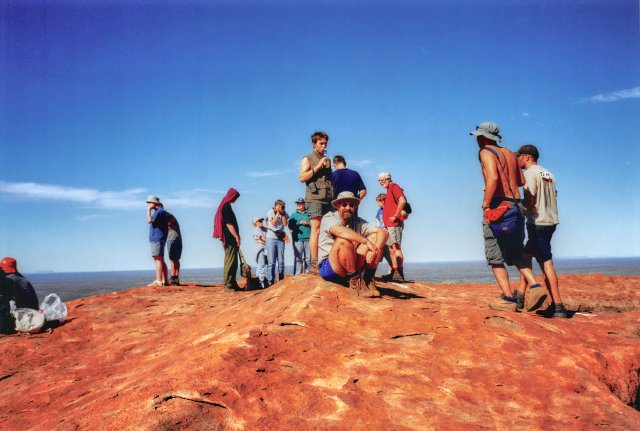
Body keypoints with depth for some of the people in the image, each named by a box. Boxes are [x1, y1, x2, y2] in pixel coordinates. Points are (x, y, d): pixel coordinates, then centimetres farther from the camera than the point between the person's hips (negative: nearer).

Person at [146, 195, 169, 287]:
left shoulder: (160, 211, -10)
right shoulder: (158, 211, 23)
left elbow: (149, 221, -19)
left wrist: (149, 210, -10)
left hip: (157, 239, -11)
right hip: (156, 239, 11)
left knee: (158, 260, -13)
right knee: (161, 260, 10)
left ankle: (158, 281, -17)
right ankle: (165, 281, 12)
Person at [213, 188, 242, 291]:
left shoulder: (226, 206, 18)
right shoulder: (226, 207, -12)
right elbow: (228, 224, -17)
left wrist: (236, 236, 20)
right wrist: (236, 237, -16)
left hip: (230, 239, 10)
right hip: (229, 239, -10)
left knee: (233, 262, 12)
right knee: (230, 261, -8)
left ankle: (232, 283, 16)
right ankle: (228, 284, -5)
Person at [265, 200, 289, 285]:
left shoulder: (284, 213, 6)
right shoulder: (271, 212, -2)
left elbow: (285, 223, -5)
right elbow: (274, 223, -12)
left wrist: (282, 213, -8)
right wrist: (277, 213, -11)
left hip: (281, 238, 3)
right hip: (271, 238, -3)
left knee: (281, 261, 5)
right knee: (271, 262, -5)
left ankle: (281, 280, 13)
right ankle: (271, 281, -2)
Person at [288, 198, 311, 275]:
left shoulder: (308, 214, 17)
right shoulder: (294, 215, 17)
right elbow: (290, 225, 3)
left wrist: (307, 223, -7)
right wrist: (299, 223, -5)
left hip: (308, 238, 1)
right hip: (298, 239, -1)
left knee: (308, 258, 0)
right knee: (298, 258, -4)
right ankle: (297, 276, -3)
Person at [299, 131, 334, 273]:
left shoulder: (327, 160, 24)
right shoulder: (307, 159, 8)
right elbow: (302, 178, -5)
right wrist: (318, 167, -8)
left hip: (328, 199, 6)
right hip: (315, 198, -5)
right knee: (316, 230, -13)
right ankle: (314, 264, -15)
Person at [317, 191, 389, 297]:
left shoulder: (358, 222, 5)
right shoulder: (329, 218, -7)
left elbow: (383, 232, -7)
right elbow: (340, 231, -31)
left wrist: (374, 251, -26)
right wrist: (367, 242, -35)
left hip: (351, 269, 5)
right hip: (328, 267, -5)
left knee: (375, 237, -7)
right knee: (344, 241, -32)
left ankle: (368, 279, -11)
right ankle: (355, 280, -18)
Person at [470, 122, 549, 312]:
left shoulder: (486, 152, -5)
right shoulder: (509, 153, 17)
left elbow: (493, 177, -22)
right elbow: (521, 181, 21)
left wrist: (486, 205, -20)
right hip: (516, 206, 7)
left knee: (495, 256, 0)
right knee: (515, 254, 17)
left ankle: (508, 299, -3)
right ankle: (535, 286, -1)